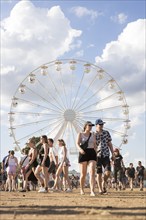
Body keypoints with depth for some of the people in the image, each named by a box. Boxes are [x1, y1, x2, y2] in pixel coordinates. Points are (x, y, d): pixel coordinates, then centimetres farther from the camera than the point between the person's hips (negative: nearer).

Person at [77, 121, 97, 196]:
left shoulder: (93, 135, 14)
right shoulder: (80, 134, 5)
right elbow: (77, 144, -7)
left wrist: (95, 155, 17)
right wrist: (80, 149, -28)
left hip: (92, 153, 2)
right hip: (83, 154, -1)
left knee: (92, 172, -15)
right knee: (83, 174, 4)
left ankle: (92, 191, -23)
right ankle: (82, 189, 26)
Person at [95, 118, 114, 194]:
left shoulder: (106, 133, 7)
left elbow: (109, 144, 13)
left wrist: (113, 153, 9)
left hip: (106, 155, 2)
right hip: (97, 156, -2)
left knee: (108, 172, -10)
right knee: (99, 173, 1)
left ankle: (103, 183, 17)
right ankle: (100, 189, 9)